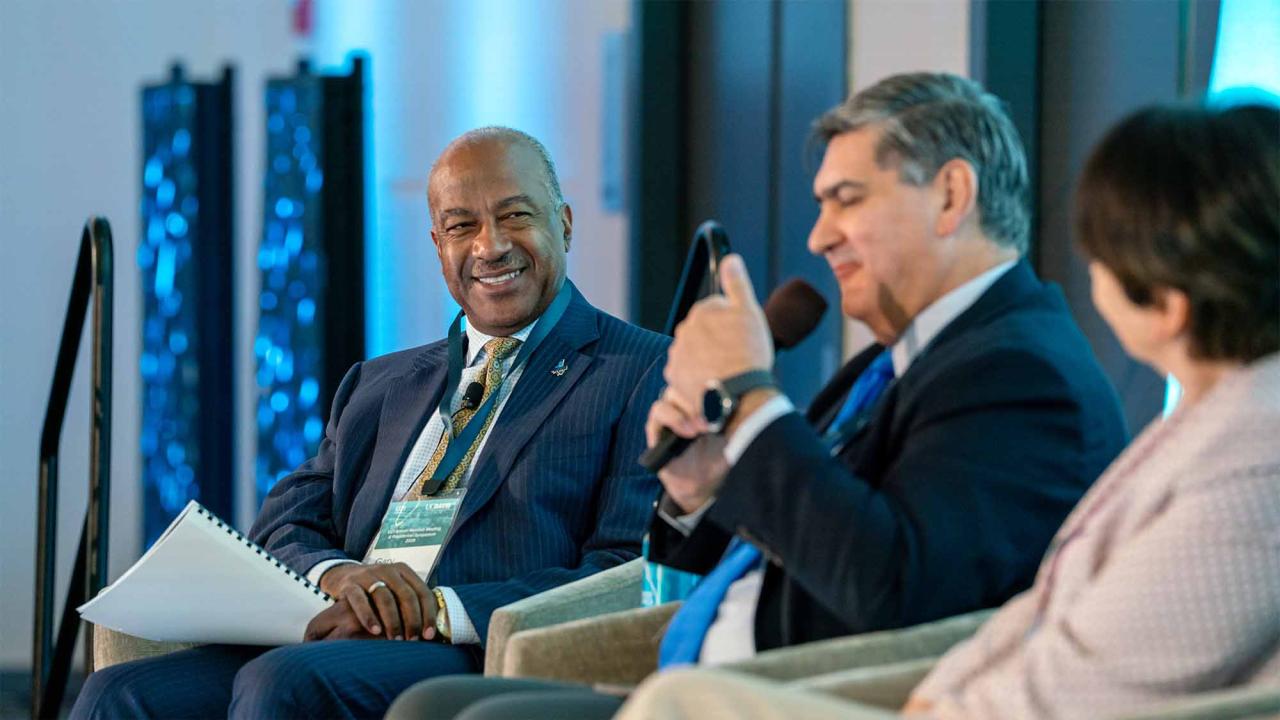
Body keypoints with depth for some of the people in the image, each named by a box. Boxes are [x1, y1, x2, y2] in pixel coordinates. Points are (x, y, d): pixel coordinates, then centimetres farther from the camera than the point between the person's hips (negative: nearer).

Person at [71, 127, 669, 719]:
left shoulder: (652, 374, 7)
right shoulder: (378, 386, 27)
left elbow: (633, 576, -6)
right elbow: (284, 526, 17)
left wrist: (441, 610, -17)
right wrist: (335, 574, -9)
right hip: (333, 647, 6)